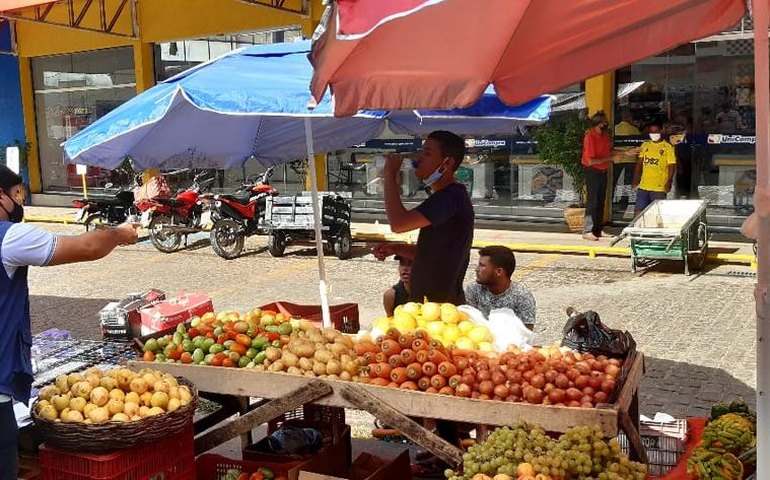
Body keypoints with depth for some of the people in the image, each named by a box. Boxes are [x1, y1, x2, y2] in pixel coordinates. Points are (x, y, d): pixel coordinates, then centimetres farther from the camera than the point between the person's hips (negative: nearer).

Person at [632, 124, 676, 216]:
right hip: (643, 186, 4)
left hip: (659, 188, -4)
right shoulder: (645, 145, 10)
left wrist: (668, 182, -19)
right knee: (638, 212, 5)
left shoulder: (667, 147, -4)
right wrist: (635, 179, 7)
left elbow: (672, 166, -7)